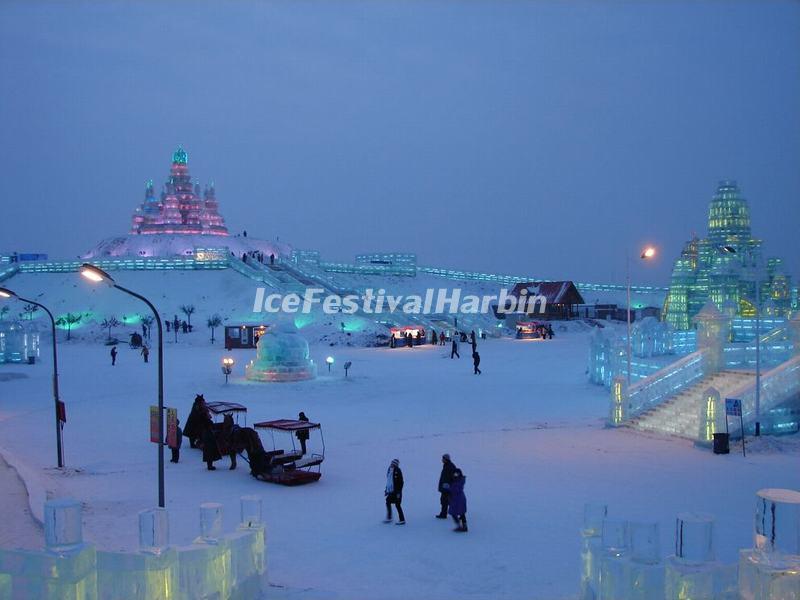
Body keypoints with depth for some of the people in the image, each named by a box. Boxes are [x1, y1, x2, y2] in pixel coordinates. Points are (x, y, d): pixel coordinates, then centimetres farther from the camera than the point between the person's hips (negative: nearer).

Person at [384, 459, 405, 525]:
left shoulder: (397, 471, -14)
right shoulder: (389, 470, 10)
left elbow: (401, 482, -16)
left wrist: (399, 492, -19)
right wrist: (387, 489, 19)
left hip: (396, 492, -8)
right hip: (391, 491, 8)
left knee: (397, 505, -4)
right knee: (388, 502, 12)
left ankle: (402, 520, 4)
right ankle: (389, 518, 25)